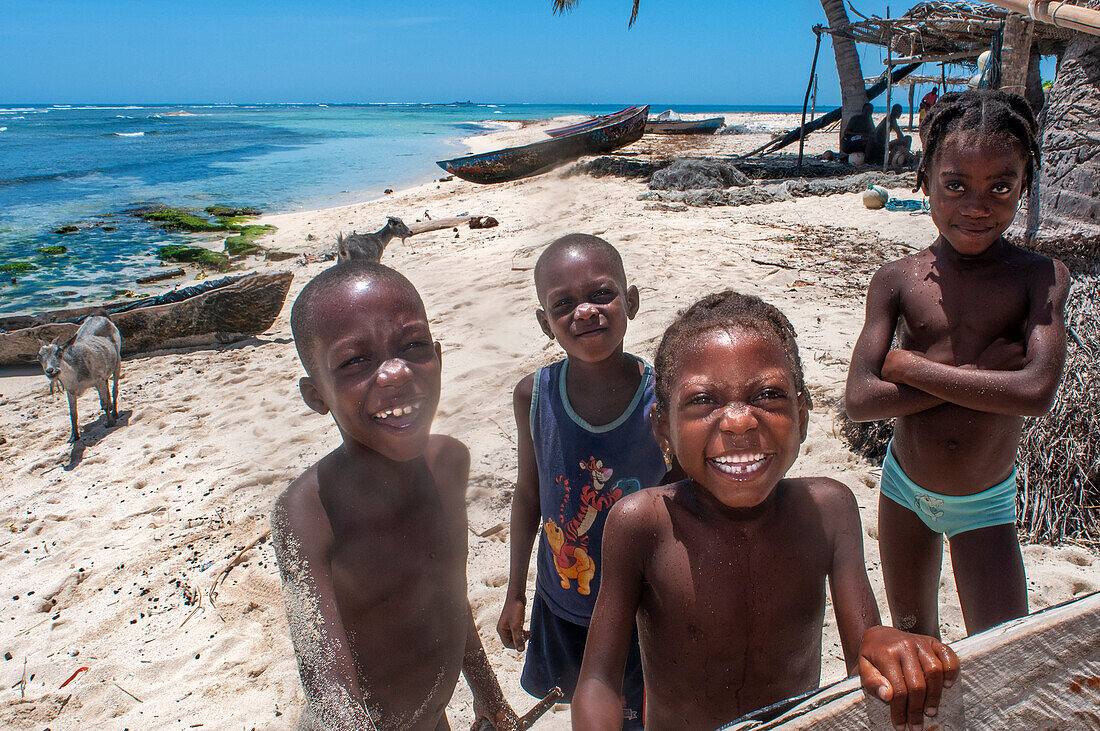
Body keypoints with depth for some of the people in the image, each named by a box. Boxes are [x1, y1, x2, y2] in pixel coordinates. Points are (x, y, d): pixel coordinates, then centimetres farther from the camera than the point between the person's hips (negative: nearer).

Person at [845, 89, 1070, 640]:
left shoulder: (1041, 279, -12)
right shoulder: (897, 280, -10)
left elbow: (1037, 392, -27)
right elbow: (860, 399, -19)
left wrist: (909, 366, -21)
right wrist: (978, 373, -22)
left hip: (984, 507, -1)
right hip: (903, 490, 2)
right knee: (911, 634, 20)